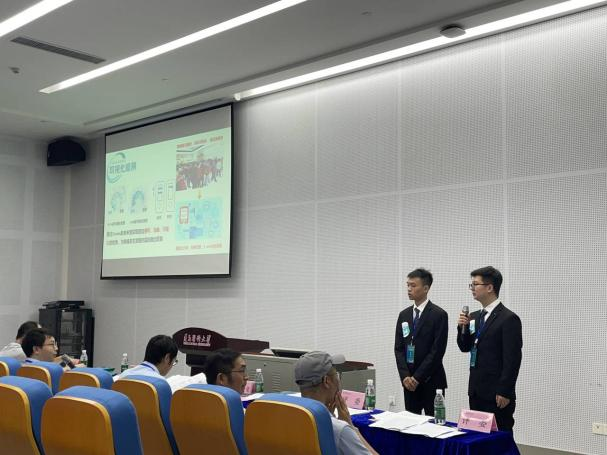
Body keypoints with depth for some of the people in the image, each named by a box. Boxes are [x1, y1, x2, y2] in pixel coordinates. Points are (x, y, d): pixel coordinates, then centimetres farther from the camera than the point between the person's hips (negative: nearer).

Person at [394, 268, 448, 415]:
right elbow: (398, 348, 7)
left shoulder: (439, 315, -8)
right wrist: (405, 376, -6)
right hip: (409, 381, 5)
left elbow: (437, 350, -13)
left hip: (431, 381, -5)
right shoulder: (404, 315, 9)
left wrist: (417, 377, -13)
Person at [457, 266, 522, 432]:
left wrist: (504, 392, -17)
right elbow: (465, 348, 15)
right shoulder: (475, 317, 12)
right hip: (477, 392, 7)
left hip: (497, 395, -7)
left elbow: (512, 359, -15)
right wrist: (463, 328, -3)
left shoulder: (509, 318, -12)